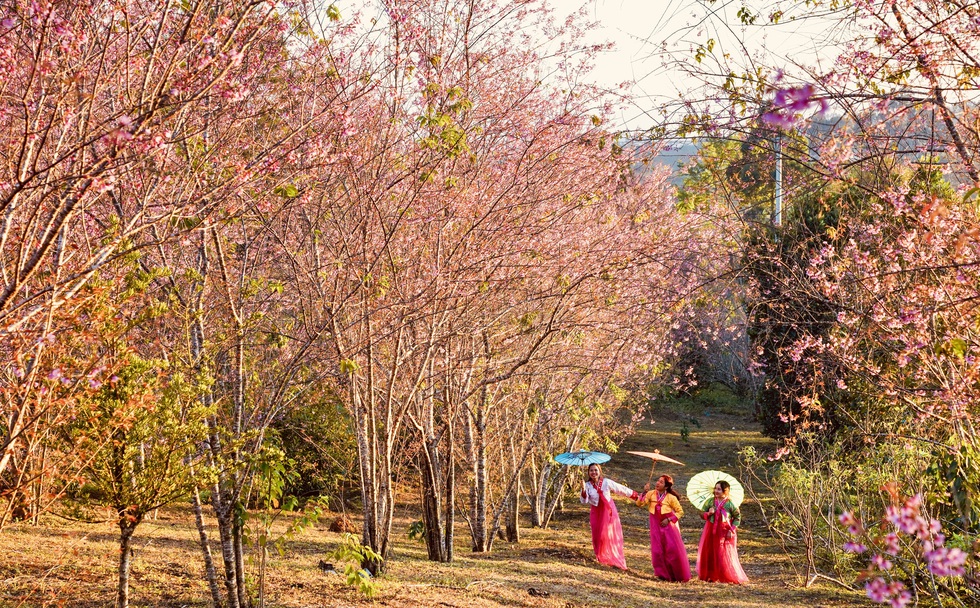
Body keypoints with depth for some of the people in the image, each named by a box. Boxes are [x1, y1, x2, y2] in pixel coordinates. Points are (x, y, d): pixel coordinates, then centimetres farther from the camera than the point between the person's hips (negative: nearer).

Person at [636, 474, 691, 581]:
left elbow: (680, 512, -4)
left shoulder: (671, 498, -11)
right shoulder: (651, 494, -3)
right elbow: (639, 504, -10)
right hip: (656, 527, 3)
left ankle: (680, 576, 11)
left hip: (669, 526, -3)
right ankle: (664, 575, 14)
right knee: (658, 551, 1)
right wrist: (644, 492, -22)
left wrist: (669, 519, -15)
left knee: (674, 550, -2)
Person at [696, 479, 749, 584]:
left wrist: (732, 530, -8)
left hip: (725, 533, -3)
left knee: (726, 556, -3)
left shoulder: (730, 504, -6)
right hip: (711, 532, 3)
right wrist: (708, 513, -16)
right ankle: (711, 576, 18)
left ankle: (733, 578, 7)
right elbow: (702, 513, 6)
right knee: (709, 554, 5)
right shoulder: (710, 501, 2)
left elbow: (737, 517, 1)